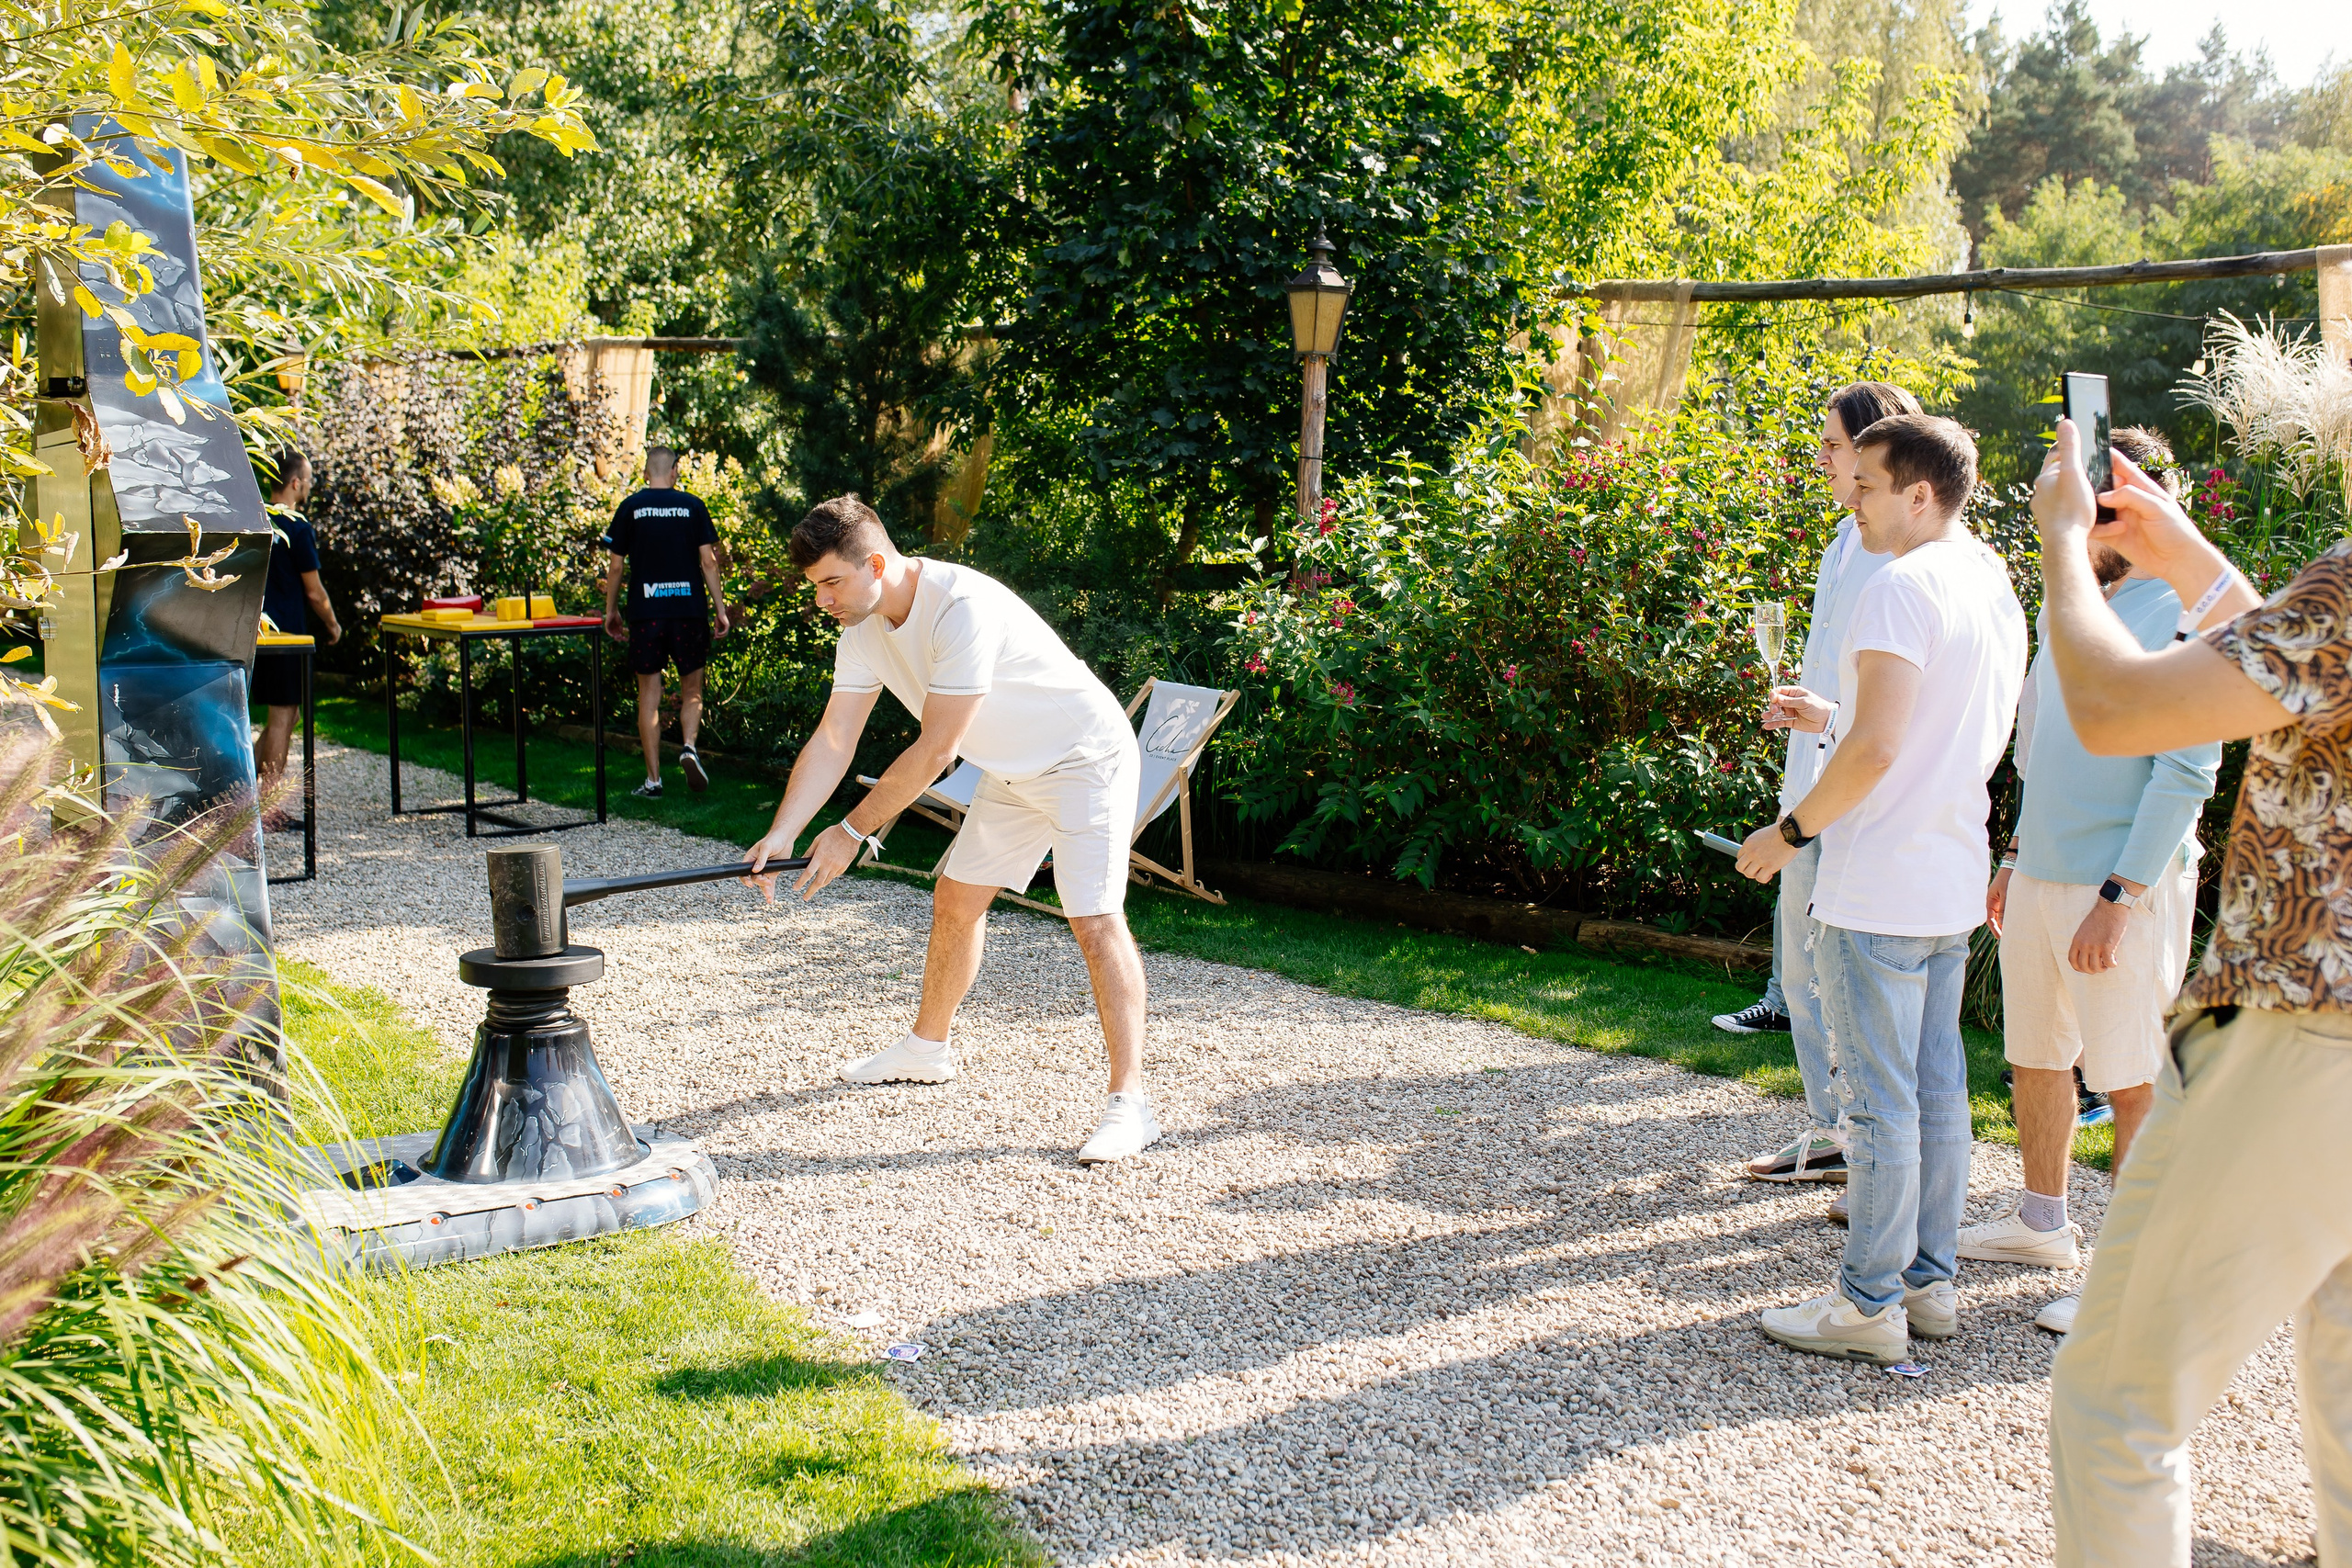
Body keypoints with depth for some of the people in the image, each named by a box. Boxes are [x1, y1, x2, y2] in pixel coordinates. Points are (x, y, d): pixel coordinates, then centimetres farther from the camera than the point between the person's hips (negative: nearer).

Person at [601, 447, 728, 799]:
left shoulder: (630, 508, 2)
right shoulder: (693, 506, 2)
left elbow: (616, 566, 3)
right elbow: (708, 561, -2)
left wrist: (611, 610, 14)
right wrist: (720, 608, 4)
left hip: (645, 612, 0)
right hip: (689, 610, 0)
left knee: (649, 697, 6)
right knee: (692, 691, 13)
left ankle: (653, 780, 6)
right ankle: (688, 747, -14)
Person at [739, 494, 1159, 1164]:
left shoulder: (964, 609, -34)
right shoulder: (863, 632, -6)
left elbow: (933, 751, -31)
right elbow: (832, 742, -5)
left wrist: (852, 832, -22)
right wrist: (779, 836, -17)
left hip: (1088, 760, -9)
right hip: (1013, 771, 9)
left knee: (1095, 921, -19)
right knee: (956, 900, 17)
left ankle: (1129, 1102, -19)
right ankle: (928, 1047, 37)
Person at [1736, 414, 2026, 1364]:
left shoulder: (1905, 587, -16)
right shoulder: (1997, 590, 13)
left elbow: (1876, 751, -23)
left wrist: (1790, 832, -11)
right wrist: (1832, 720, 20)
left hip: (1879, 892, -9)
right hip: (1953, 885, 9)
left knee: (1879, 1104, -3)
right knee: (1937, 1091, 14)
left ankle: (1870, 1305, 4)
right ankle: (1929, 1283, 22)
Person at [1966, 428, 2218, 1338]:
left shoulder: (2183, 616, -12)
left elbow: (2185, 774, -18)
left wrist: (2119, 896, -21)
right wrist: (2017, 858, 22)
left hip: (2125, 888, -8)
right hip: (2041, 877, 8)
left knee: (2135, 1084, -2)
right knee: (2035, 1058, 16)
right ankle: (2041, 1222, 32)